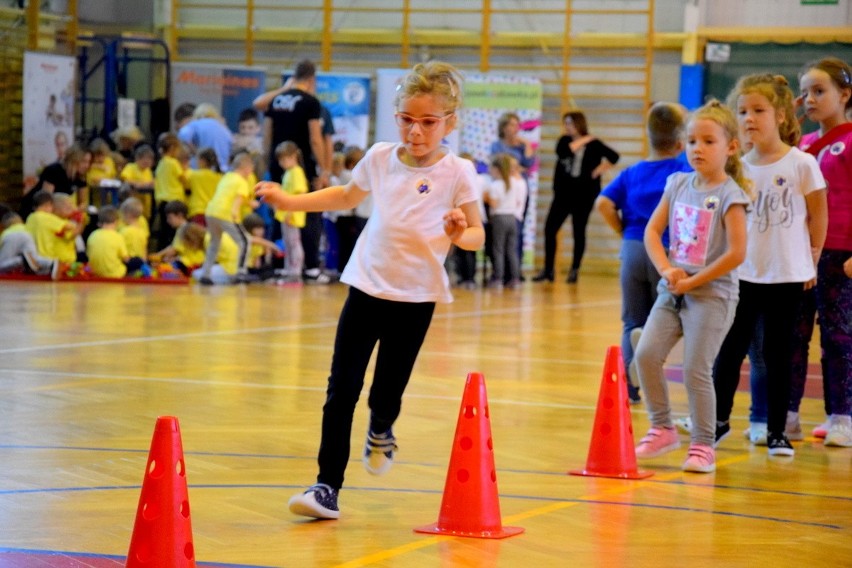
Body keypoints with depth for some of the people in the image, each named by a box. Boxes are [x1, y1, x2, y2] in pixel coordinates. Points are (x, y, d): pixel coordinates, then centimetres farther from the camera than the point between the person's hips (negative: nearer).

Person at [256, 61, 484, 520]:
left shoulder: (457, 173, -7)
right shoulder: (380, 158, 4)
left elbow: (476, 235, -3)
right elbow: (347, 196, 22)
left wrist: (460, 234, -25)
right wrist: (289, 201, 15)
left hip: (415, 298, -2)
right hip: (366, 288, 3)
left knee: (386, 392, 6)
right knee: (341, 390, -5)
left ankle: (381, 432, 43)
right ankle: (328, 486, -1)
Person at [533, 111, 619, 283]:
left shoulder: (593, 144, -3)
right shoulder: (565, 140, 7)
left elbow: (613, 157, -7)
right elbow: (562, 152, -15)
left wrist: (598, 171, -10)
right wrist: (581, 141, -12)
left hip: (584, 195, -3)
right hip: (563, 192, 3)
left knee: (579, 232, 3)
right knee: (550, 228, -4)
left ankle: (575, 270, 12)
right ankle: (548, 269, 2)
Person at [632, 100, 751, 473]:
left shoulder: (730, 195, -10)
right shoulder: (678, 184, 8)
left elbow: (736, 253, -16)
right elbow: (652, 231, 9)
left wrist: (692, 282, -13)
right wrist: (667, 270, -7)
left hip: (712, 293, -6)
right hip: (672, 290, 6)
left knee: (695, 369, -7)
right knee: (646, 354, -6)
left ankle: (703, 446, 7)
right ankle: (662, 429, 11)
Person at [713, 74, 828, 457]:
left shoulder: (801, 164, -7)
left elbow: (818, 215, 1)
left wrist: (811, 259, 4)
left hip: (787, 276, -2)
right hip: (743, 274, 2)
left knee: (778, 353, 5)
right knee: (731, 348, 6)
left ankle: (777, 431, 15)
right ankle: (719, 419, 22)